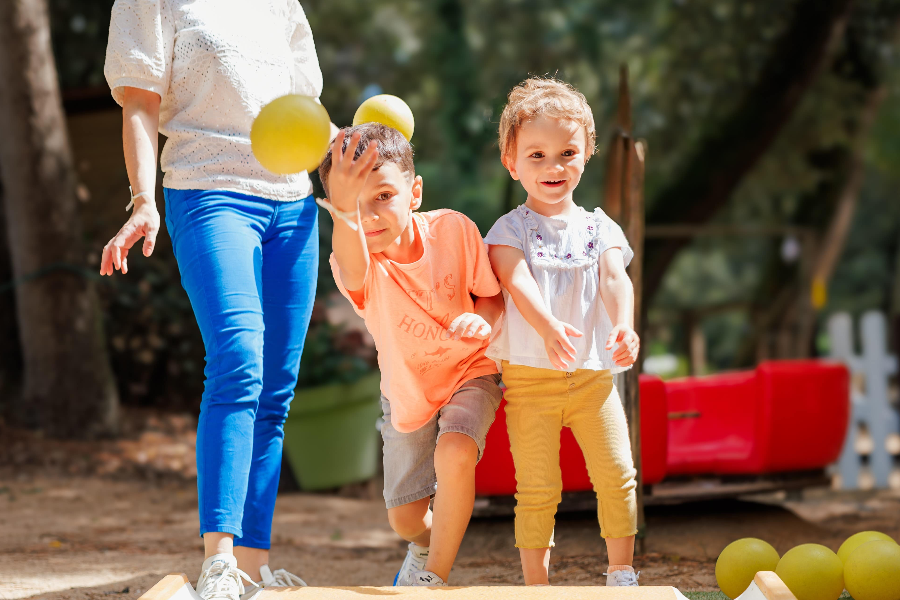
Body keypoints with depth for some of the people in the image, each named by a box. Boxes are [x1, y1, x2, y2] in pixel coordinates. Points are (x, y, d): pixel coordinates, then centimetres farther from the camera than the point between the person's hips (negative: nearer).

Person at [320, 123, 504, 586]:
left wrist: (484, 318, -32)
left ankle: (434, 575, -14)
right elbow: (353, 272, -57)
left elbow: (492, 295, -7)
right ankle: (427, 543, 49)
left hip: (469, 373, -1)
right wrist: (344, 211, -78)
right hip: (407, 391, 2)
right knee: (404, 519, 9)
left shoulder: (452, 229, -23)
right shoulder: (356, 261, -29)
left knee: (454, 453, -33)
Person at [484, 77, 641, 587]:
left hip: (593, 374, 2)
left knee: (617, 475, -2)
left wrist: (623, 326, -30)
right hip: (529, 377, -2)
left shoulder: (599, 228, 8)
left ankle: (622, 573, 13)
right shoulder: (510, 229, 0)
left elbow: (615, 279, -8)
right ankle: (537, 585, 7)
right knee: (537, 489, -2)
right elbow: (517, 281, -18)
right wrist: (548, 328, -38)